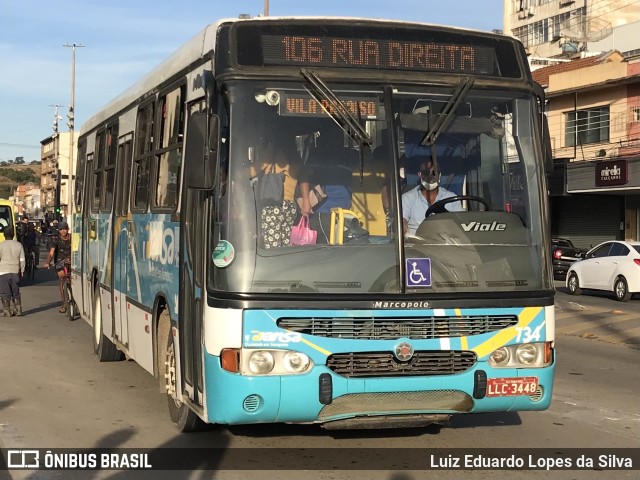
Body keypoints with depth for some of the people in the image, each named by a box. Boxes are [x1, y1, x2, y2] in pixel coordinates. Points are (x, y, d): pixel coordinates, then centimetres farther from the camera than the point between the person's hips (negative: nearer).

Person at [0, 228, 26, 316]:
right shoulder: (19, 245, 4)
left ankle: (7, 311, 0)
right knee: (16, 292, 15)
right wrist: (22, 271, 14)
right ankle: (18, 310, 16)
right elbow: (22, 260, 5)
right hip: (15, 272, 4)